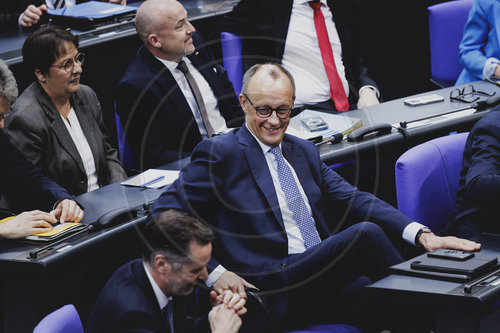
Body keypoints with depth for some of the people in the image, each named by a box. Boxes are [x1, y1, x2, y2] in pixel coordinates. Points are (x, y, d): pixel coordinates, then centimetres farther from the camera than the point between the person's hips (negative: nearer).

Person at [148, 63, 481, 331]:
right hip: (274, 291, -6)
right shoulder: (220, 153, 1)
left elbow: (353, 199, 12)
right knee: (366, 234, -26)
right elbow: (164, 214, -4)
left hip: (326, 280, 6)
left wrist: (420, 234, -4)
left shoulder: (304, 152, 21)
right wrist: (214, 272, -14)